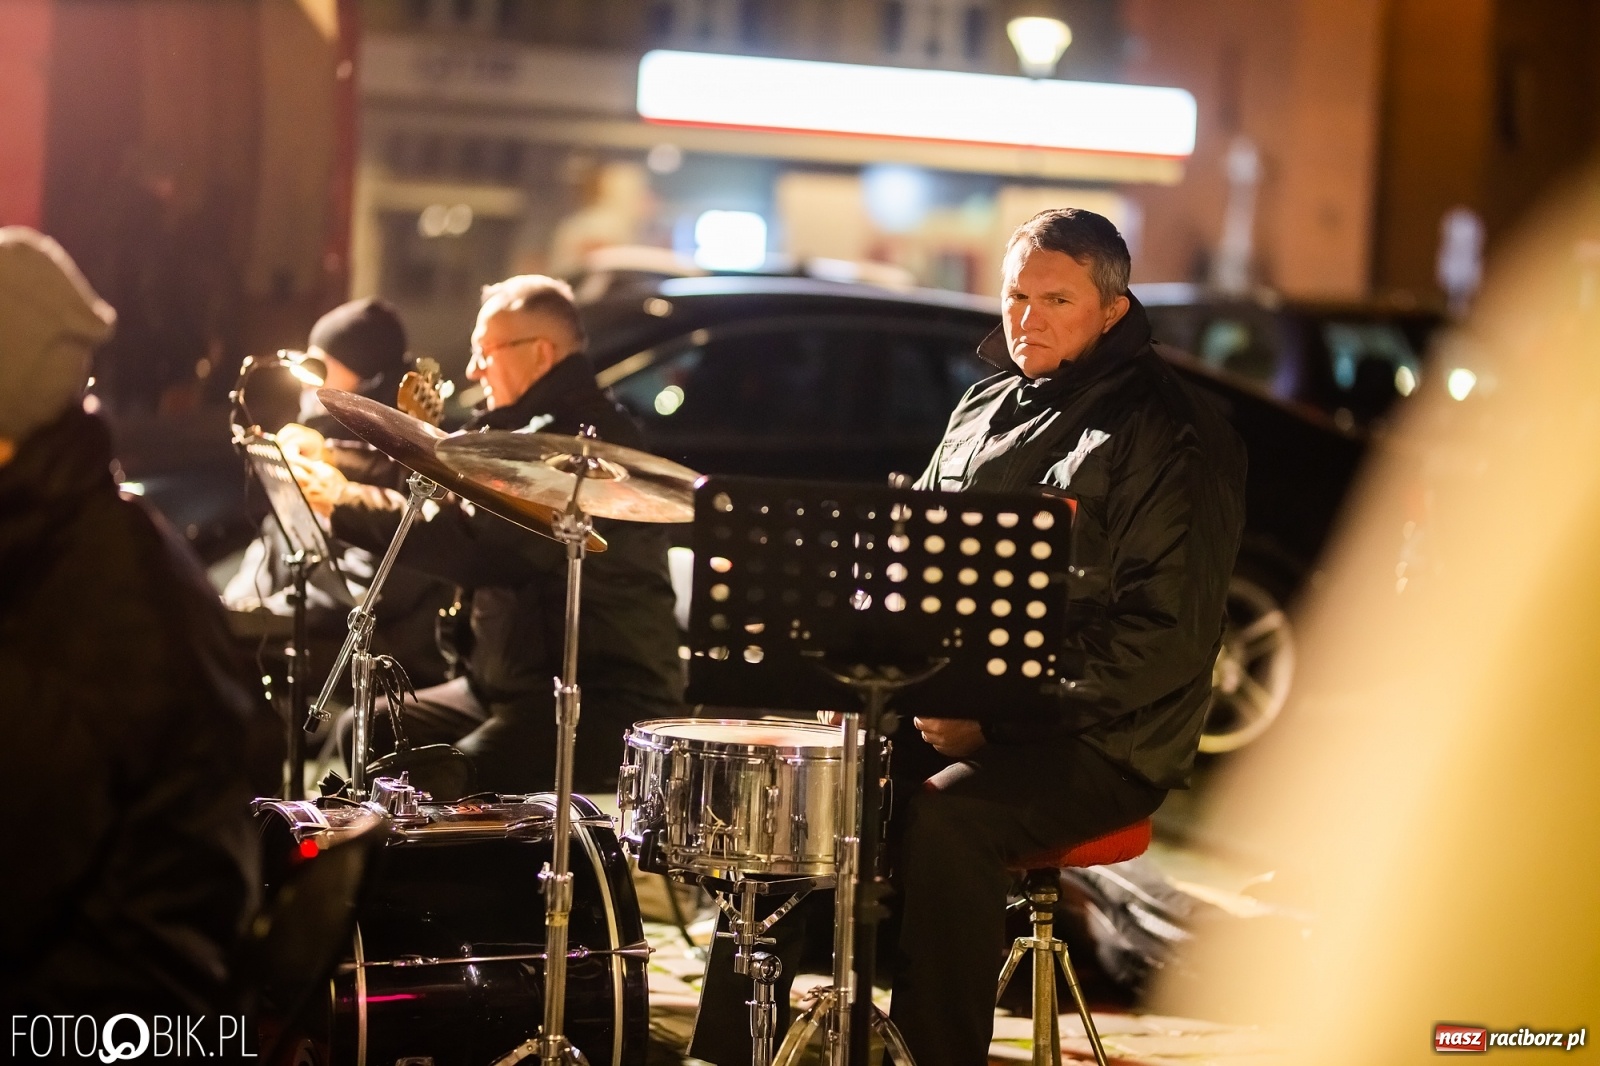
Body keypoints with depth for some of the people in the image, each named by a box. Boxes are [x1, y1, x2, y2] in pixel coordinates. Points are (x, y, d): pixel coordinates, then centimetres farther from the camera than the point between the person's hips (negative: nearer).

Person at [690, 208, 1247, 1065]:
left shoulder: (1169, 438, -10)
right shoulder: (986, 409, 15)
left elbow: (1165, 634, -17)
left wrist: (999, 715, -22)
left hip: (1096, 740, -7)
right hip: (947, 703, 8)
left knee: (946, 818, -33)